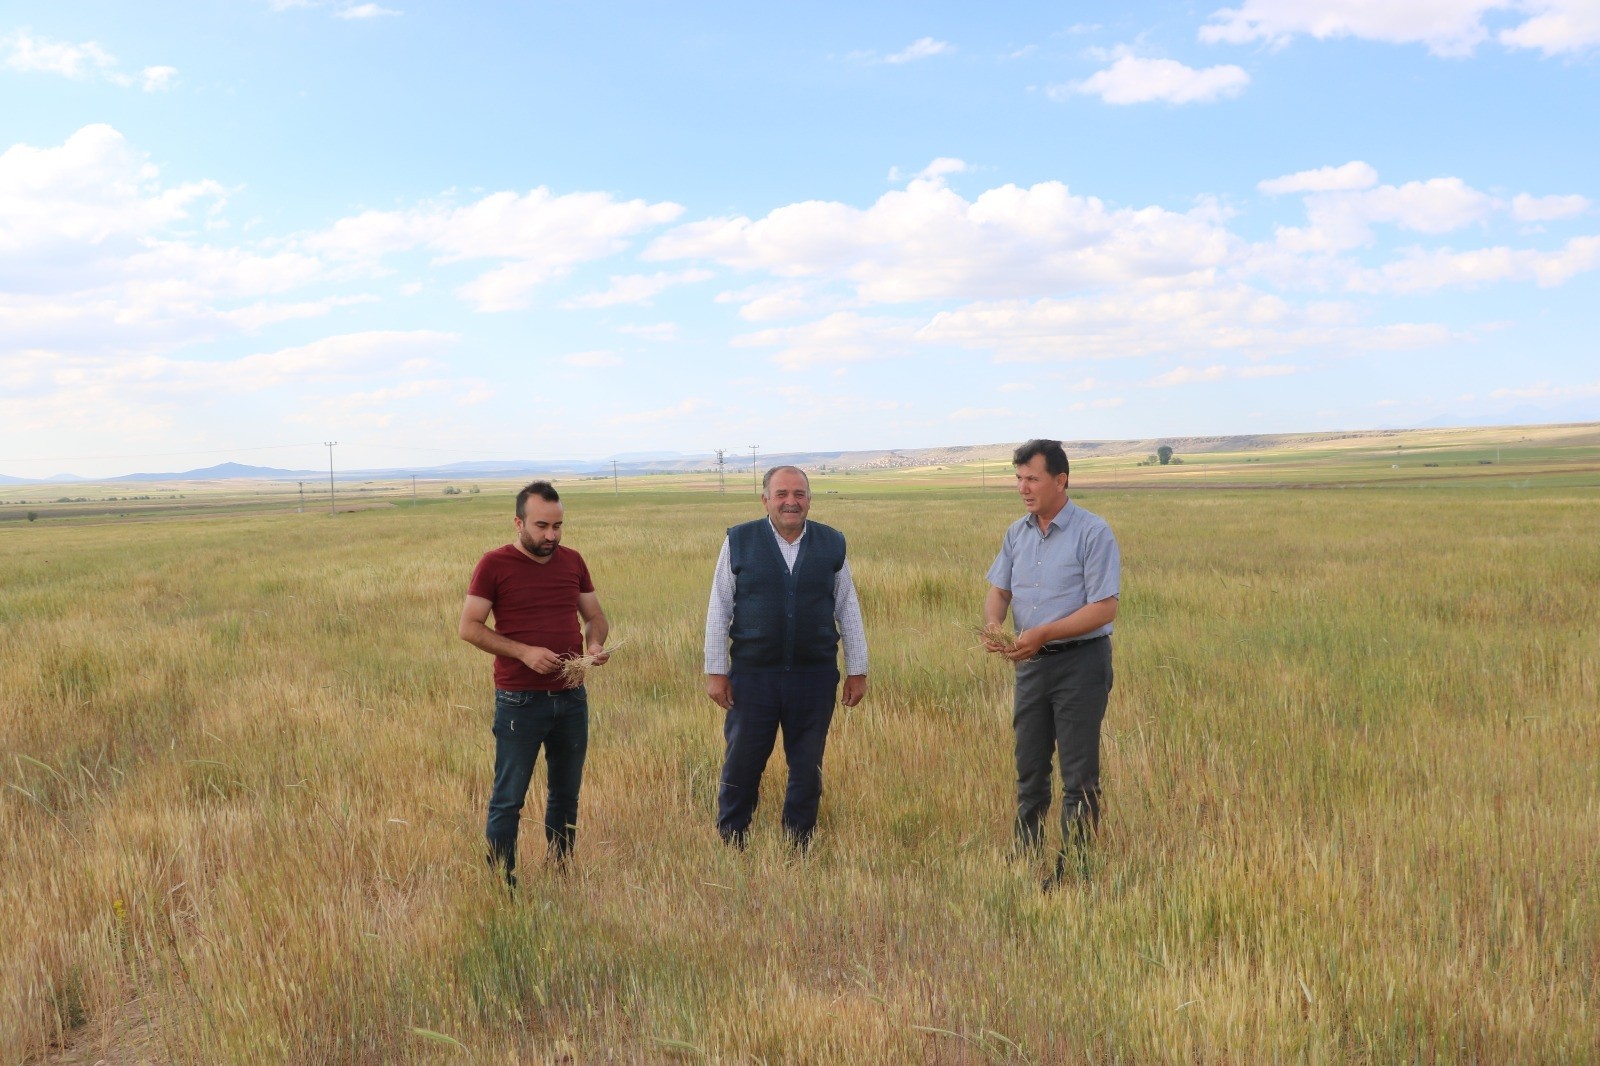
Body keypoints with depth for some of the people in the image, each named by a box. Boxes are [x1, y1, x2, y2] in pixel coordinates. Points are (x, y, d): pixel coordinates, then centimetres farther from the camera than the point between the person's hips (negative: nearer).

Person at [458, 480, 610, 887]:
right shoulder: (495, 565, -6)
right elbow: (469, 627, -8)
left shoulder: (572, 561, 7)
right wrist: (524, 652, -19)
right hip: (520, 701, -5)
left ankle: (562, 874, 27)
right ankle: (500, 883, 11)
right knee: (508, 799, 2)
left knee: (566, 794, 14)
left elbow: (595, 616, 15)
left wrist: (595, 644, -8)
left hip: (572, 698, 5)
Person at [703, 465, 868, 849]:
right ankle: (729, 845, 24)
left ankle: (798, 847, 26)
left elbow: (848, 610, 8)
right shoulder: (740, 542, -1)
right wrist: (716, 671, -2)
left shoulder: (832, 543, 4)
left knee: (807, 769, 11)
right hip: (752, 676, -1)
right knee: (741, 765, 7)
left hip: (815, 677, 1)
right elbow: (719, 609, 1)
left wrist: (857, 670, 7)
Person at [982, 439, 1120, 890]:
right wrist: (993, 622, -11)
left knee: (1079, 776, 1)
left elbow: (1105, 607, -17)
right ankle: (1024, 858, 26)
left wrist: (1043, 634, -24)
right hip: (1031, 664, 6)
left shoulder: (1093, 533, -13)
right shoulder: (1017, 533, 7)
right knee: (1029, 768, 15)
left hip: (1081, 662, -6)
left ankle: (1073, 870, 10)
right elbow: (999, 588, 12)